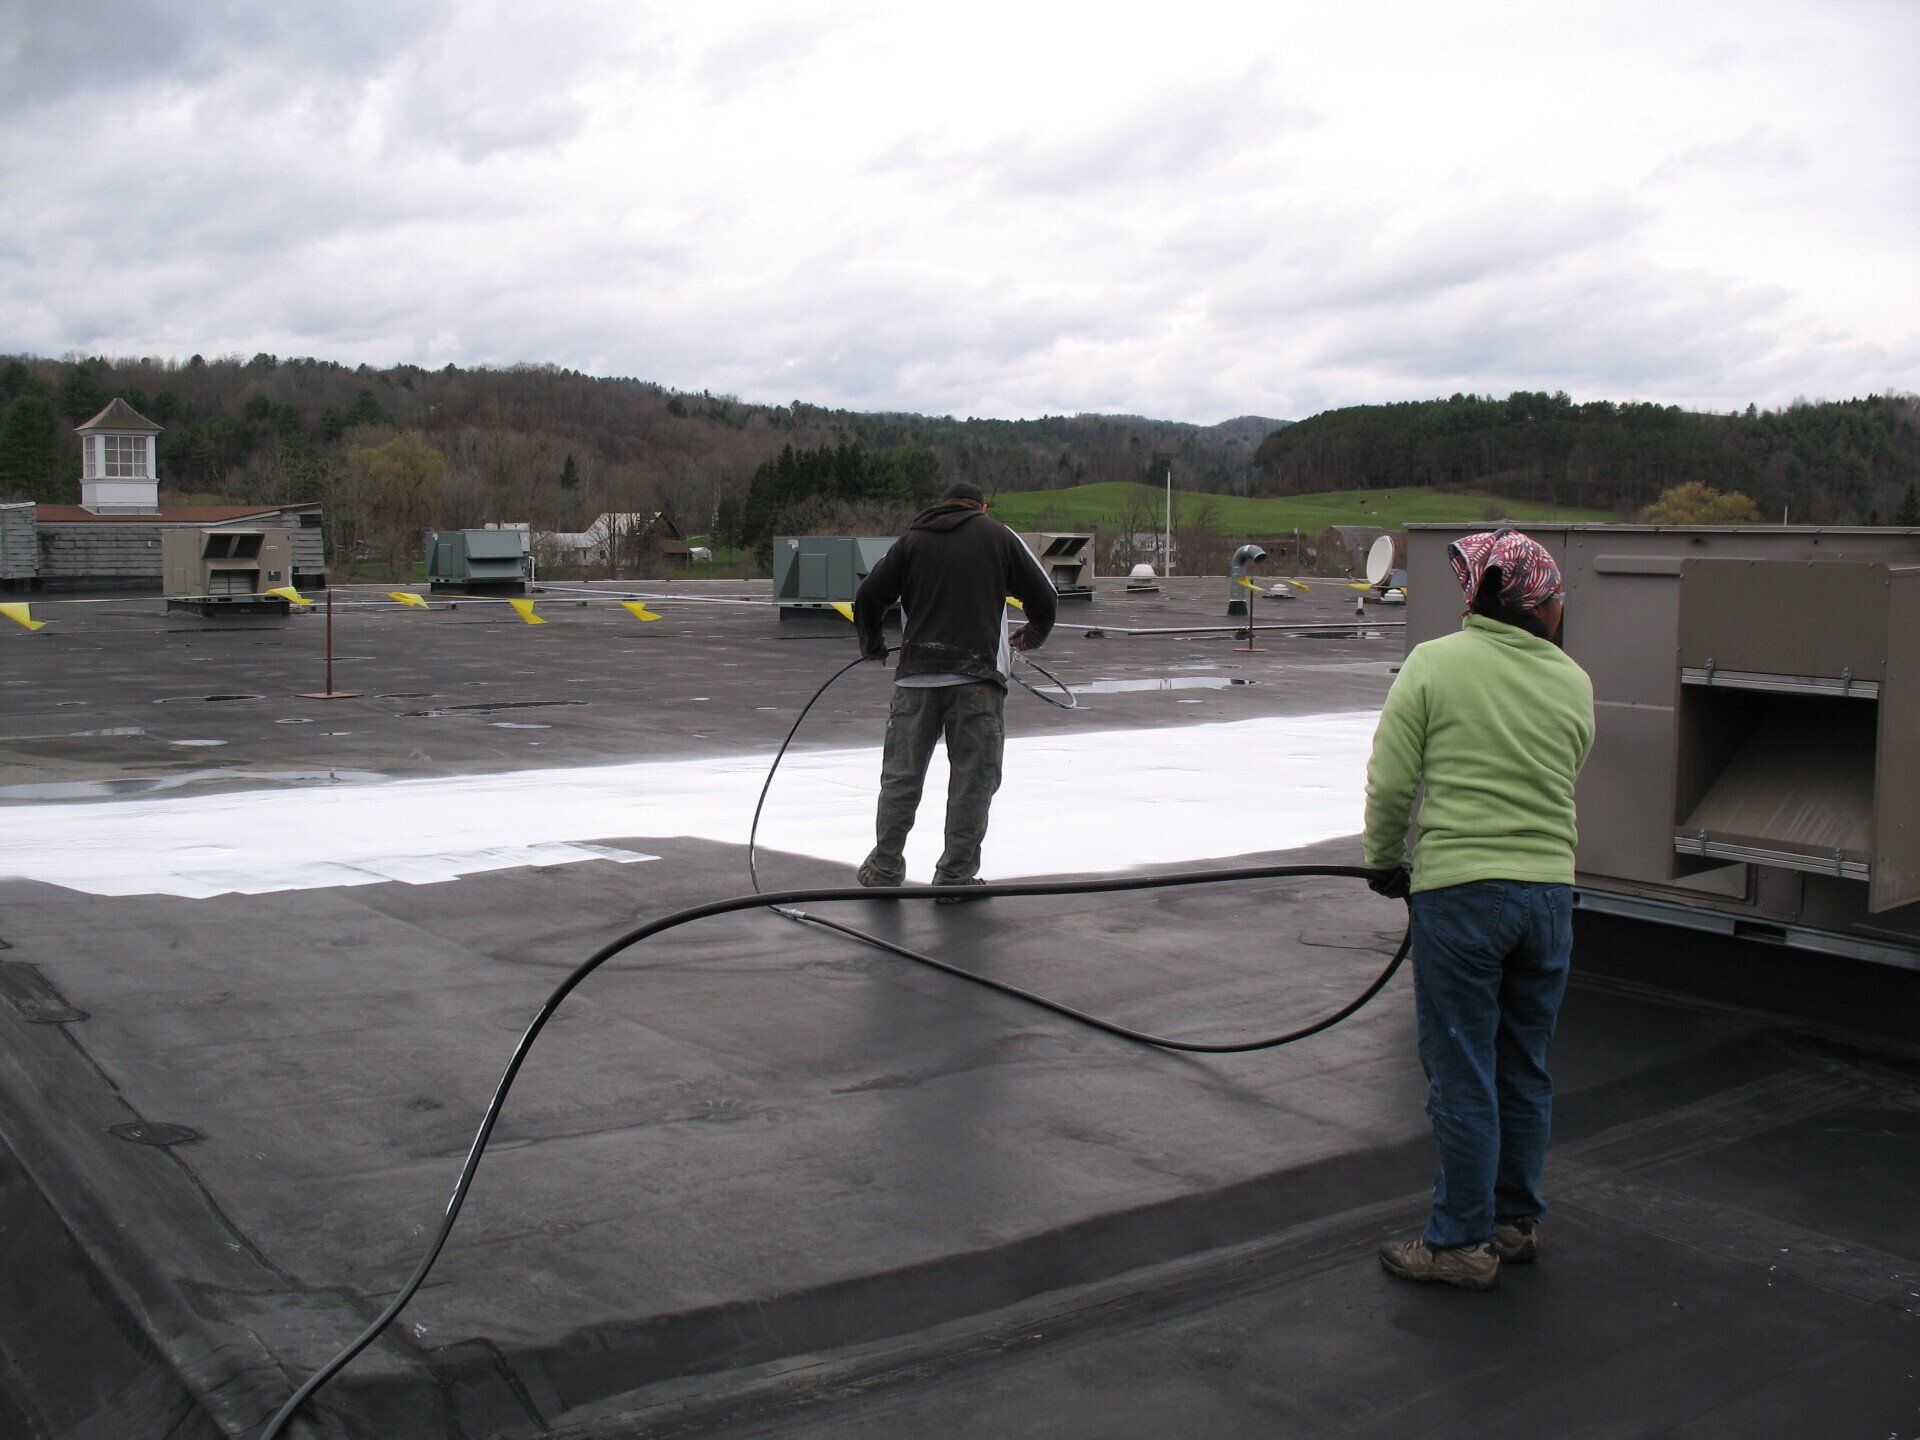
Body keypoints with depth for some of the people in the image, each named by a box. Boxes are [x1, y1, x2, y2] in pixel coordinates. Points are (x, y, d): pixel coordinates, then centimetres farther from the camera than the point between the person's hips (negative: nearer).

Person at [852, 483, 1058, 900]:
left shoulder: (912, 540, 13)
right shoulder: (999, 536, 8)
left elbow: (869, 596, 11)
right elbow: (1043, 596, 9)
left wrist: (872, 645, 29)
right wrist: (1034, 635, 30)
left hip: (915, 677, 3)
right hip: (977, 678, -2)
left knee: (901, 775, 11)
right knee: (973, 780, 5)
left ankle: (884, 870, 18)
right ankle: (955, 877, 7)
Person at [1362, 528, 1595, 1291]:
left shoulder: (1434, 664, -6)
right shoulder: (1573, 682, 5)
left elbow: (1390, 783, -7)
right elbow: (1563, 776, 14)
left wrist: (1385, 860, 8)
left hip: (1459, 892, -4)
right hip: (1550, 892, 4)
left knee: (1462, 1076, 3)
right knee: (1525, 1070, 16)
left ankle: (1462, 1242, 11)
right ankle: (1516, 1221, 28)